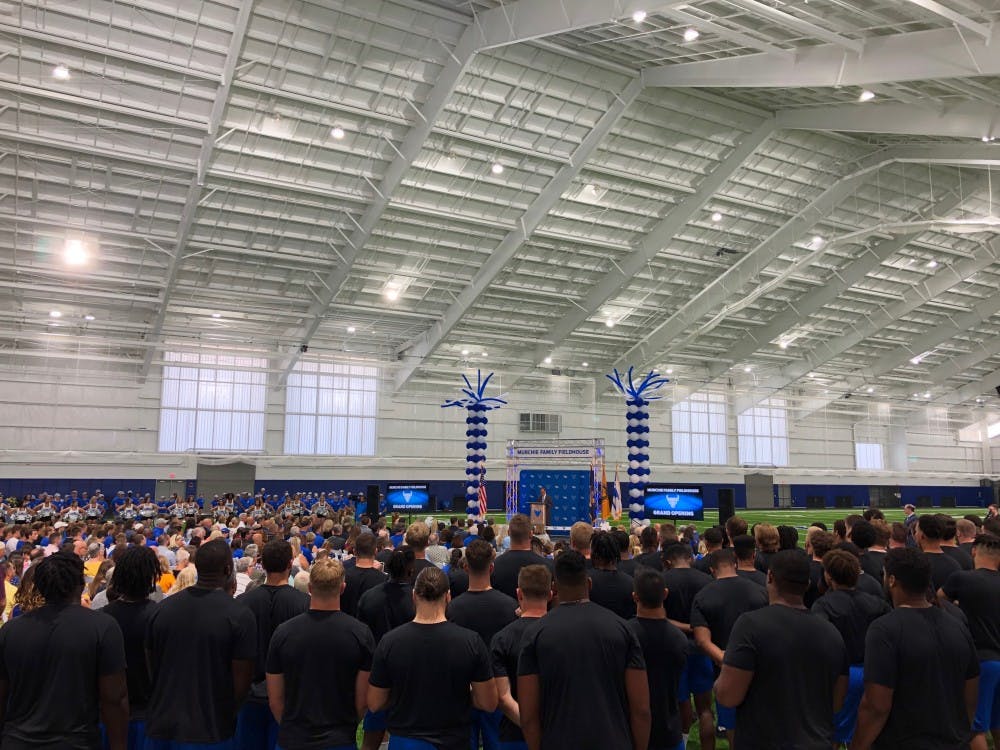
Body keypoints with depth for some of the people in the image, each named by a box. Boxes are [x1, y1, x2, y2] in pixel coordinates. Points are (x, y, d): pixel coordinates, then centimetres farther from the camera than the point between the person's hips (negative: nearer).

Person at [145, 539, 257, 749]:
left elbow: (152, 667, 8)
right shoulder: (240, 615, -17)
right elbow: (242, 679, -12)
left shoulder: (162, 609, -3)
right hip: (213, 731, -4)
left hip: (161, 726, 4)